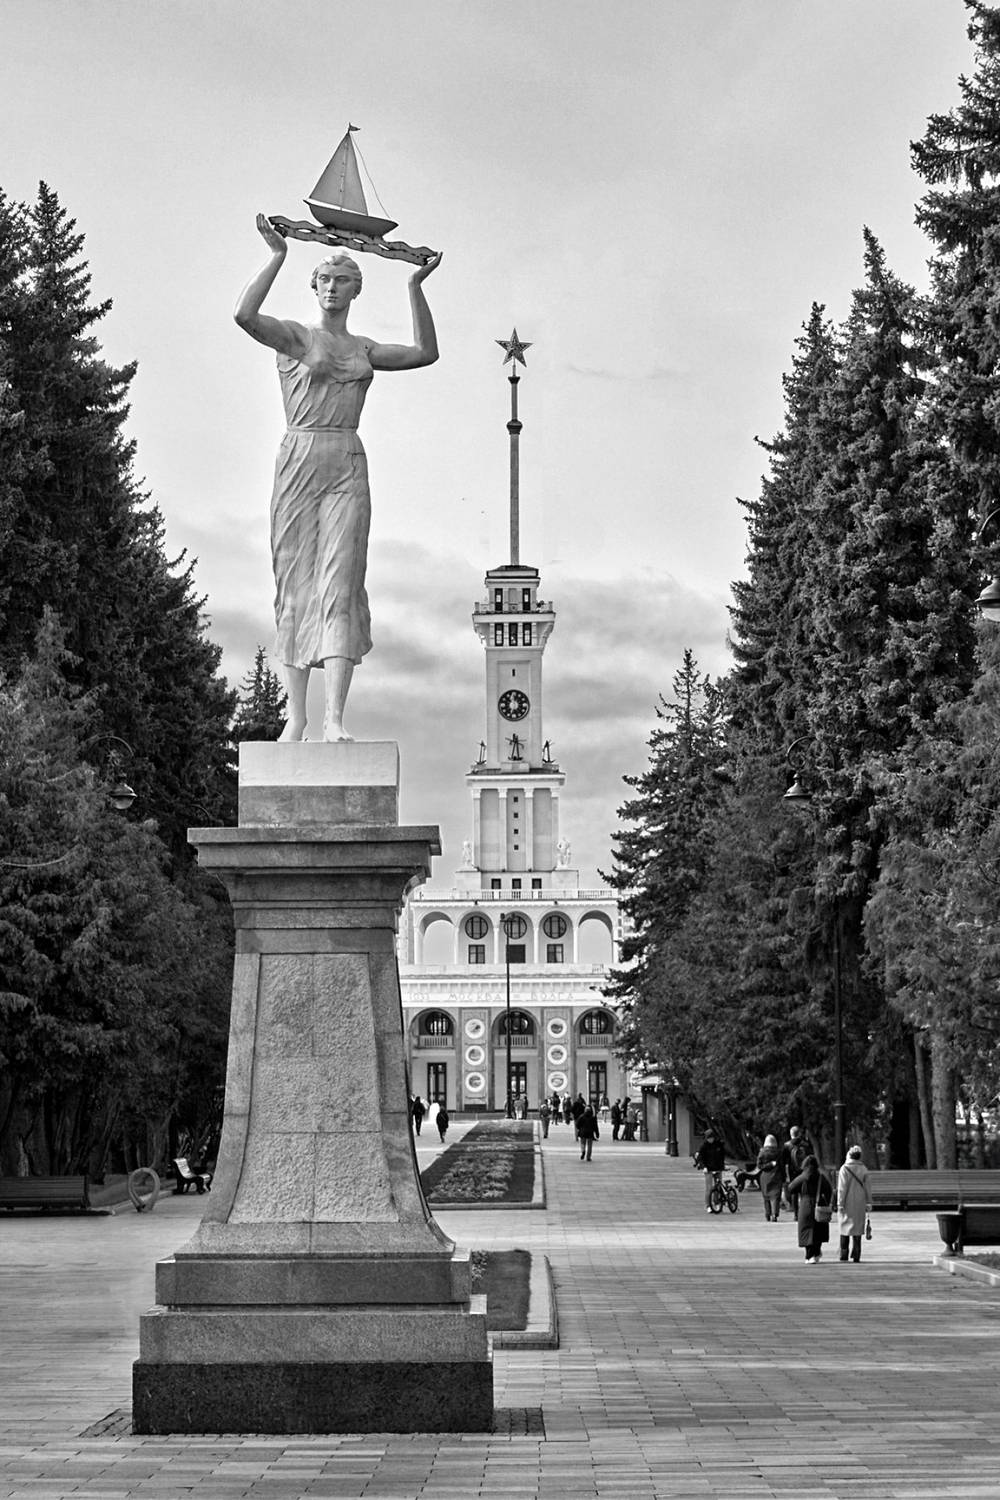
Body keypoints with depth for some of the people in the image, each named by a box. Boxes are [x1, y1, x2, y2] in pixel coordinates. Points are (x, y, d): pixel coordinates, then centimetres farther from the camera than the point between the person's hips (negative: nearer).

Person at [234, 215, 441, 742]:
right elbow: (244, 314, -12)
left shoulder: (364, 348, 19)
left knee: (340, 583, -9)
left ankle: (334, 716, -15)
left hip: (348, 466, 2)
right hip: (299, 458, -2)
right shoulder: (294, 336, 6)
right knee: (295, 584, -2)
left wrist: (415, 286, 11)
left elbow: (425, 352, 13)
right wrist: (277, 256, -10)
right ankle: (295, 715, 2)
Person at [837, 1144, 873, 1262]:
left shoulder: (845, 1169, -10)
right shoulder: (863, 1169, 2)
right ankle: (856, 1256, 5)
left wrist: (840, 1204, -9)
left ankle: (844, 1255, 7)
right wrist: (868, 1203, 10)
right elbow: (868, 1187, 4)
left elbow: (842, 1188, -12)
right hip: (860, 1204, 3)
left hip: (847, 1204, -3)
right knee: (858, 1228, 8)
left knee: (845, 1229, 7)